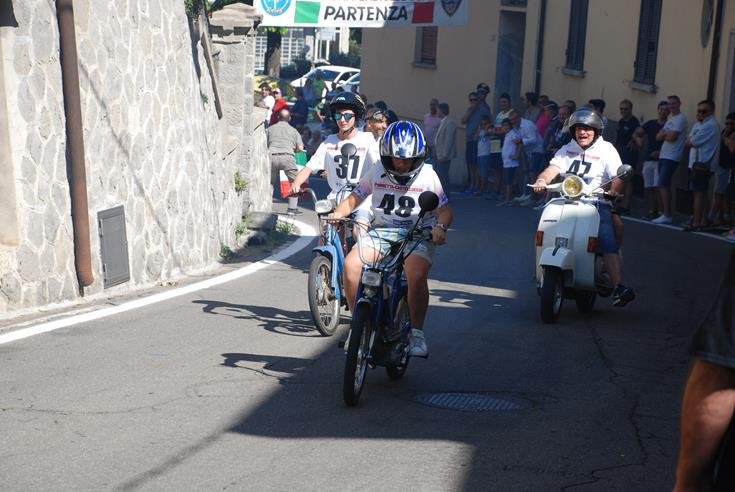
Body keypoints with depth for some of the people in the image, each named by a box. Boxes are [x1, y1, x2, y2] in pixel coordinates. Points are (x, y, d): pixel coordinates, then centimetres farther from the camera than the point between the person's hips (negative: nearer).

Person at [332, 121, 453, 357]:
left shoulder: (427, 175, -1)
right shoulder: (377, 172, 4)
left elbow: (444, 209, 1)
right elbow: (355, 197, 10)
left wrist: (440, 227, -21)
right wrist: (337, 214, -9)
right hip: (380, 232, 3)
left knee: (417, 276, -32)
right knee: (351, 265, -22)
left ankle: (416, 333, -14)